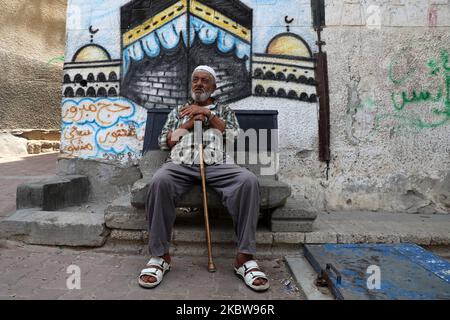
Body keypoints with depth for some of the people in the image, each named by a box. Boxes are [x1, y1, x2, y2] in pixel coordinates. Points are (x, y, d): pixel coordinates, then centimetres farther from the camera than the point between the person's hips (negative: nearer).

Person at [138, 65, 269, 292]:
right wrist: (189, 124, 6)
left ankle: (245, 257, -27)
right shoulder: (178, 111, 29)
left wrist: (208, 114, 4)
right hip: (181, 164, 1)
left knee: (248, 180, -32)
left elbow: (235, 137, 8)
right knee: (159, 181, -35)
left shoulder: (224, 110, 27)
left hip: (217, 165, 0)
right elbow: (164, 142, 18)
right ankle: (160, 255, -21)